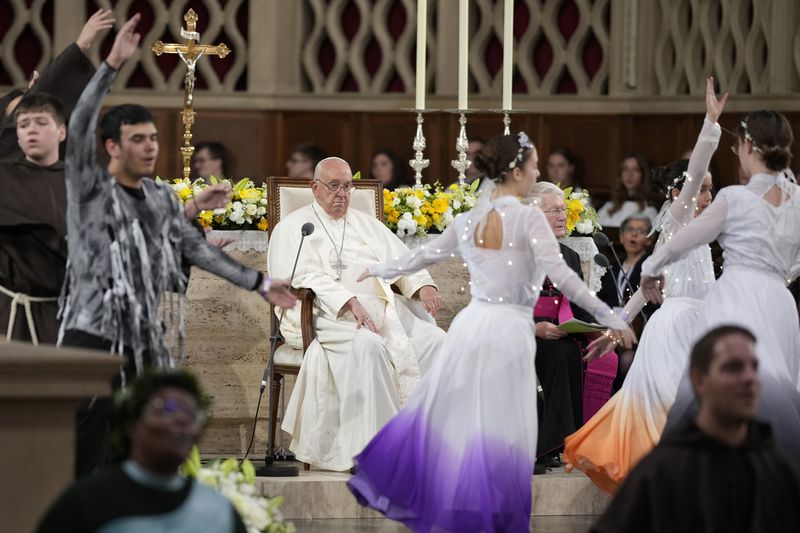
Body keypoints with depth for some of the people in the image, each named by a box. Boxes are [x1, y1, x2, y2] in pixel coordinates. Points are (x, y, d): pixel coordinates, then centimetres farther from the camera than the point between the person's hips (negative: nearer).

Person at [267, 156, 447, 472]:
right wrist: (350, 303, -22)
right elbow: (306, 277, -7)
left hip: (382, 309, 6)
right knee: (369, 345, -36)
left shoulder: (366, 224, 27)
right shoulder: (294, 227, 9)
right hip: (328, 315, -6)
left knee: (434, 340, -19)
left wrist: (424, 286, -6)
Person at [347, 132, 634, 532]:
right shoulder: (528, 218, -10)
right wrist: (609, 317, -15)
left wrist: (378, 271, 38)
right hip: (508, 331, -6)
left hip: (471, 325, 6)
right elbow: (560, 275, -17)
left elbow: (424, 255, 20)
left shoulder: (467, 220, 8)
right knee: (501, 431, 1)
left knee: (446, 417, 17)